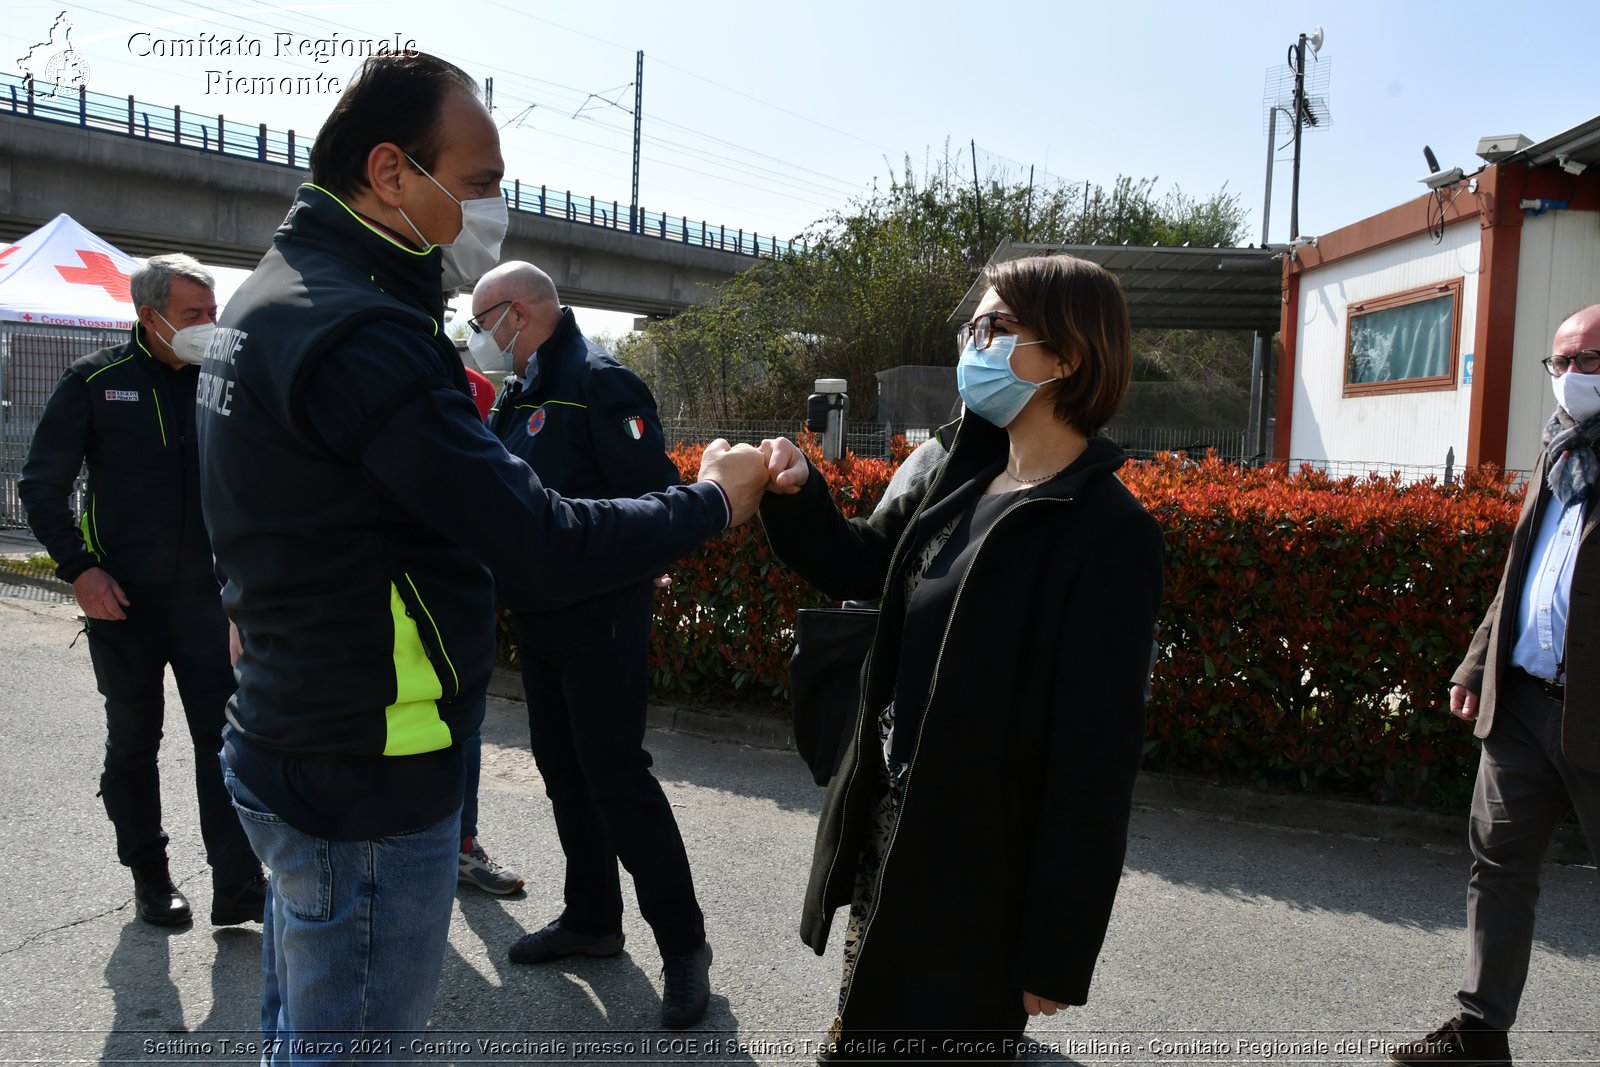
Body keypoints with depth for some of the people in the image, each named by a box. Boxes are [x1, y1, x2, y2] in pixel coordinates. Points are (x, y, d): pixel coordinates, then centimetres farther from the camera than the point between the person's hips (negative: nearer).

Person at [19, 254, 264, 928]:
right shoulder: (96, 381, -3)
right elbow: (41, 486, 0)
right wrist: (78, 569, -10)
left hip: (206, 595, 1)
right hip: (122, 597, -1)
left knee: (224, 735, -1)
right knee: (133, 742, 11)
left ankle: (238, 885, 5)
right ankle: (150, 878, 27)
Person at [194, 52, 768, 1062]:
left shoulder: (277, 296, 9)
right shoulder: (360, 331, -24)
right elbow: (544, 546, -27)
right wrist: (715, 500, -11)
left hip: (288, 742, 10)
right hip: (370, 779, -10)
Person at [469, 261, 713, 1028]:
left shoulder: (600, 385, -14)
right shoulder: (518, 397, 12)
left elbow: (653, 498, -23)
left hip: (599, 619, -9)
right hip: (537, 617, 9)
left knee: (615, 774, -6)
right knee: (563, 769, 15)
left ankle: (683, 942, 8)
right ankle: (591, 917, 31)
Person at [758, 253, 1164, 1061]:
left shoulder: (1108, 533, -20)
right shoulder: (957, 483, 3)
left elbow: (1095, 761, -19)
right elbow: (859, 567, 18)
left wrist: (1056, 950, -16)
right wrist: (797, 496, -3)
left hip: (977, 883, -7)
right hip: (888, 838, 8)